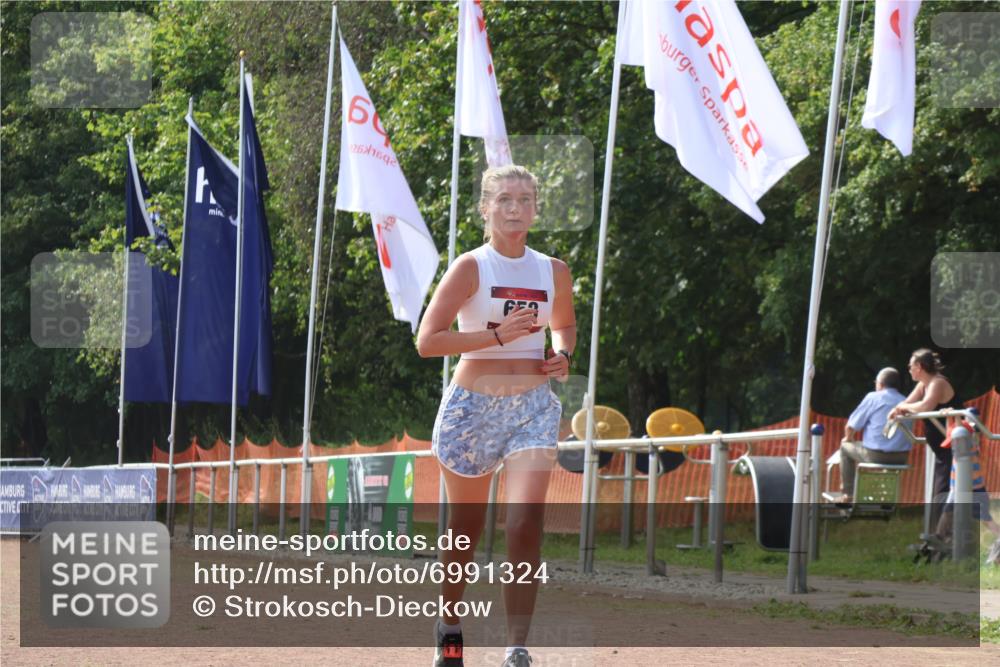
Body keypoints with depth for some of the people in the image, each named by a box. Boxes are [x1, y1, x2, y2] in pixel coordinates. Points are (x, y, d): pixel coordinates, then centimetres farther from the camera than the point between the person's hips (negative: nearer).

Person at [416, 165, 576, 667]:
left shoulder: (554, 272, 6)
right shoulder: (471, 268, -7)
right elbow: (427, 341, -14)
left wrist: (562, 355, 5)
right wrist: (498, 334, -20)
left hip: (533, 407, 2)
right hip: (473, 406, -2)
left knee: (526, 524, -16)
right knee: (466, 529, 11)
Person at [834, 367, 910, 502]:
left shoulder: (873, 397, -3)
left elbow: (851, 426, -1)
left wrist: (848, 438, 24)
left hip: (877, 455, -5)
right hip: (901, 459, 5)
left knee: (846, 446, 23)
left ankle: (847, 494, 19)